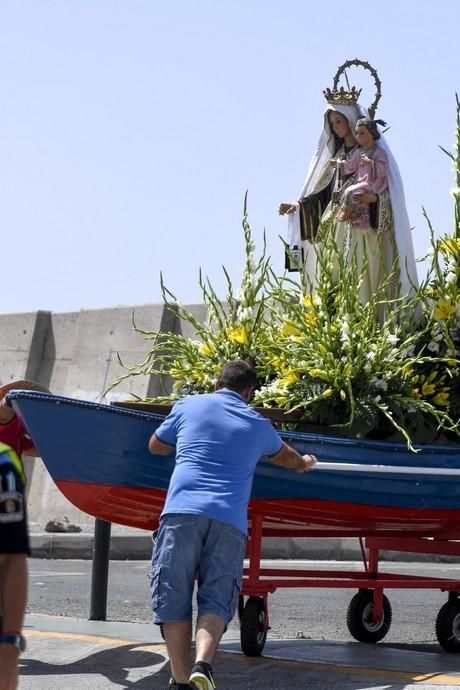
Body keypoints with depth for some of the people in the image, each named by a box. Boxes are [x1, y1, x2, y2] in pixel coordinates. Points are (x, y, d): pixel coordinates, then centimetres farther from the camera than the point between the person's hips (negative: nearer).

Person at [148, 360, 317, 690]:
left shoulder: (188, 406, 15)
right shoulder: (258, 424, 21)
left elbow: (156, 446, 31)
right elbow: (284, 455, 44)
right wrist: (303, 463, 67)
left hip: (182, 512, -1)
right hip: (229, 521, 1)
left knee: (173, 600, 3)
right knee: (216, 602, 0)